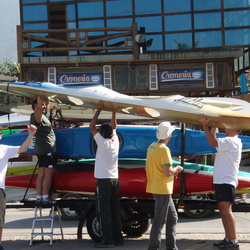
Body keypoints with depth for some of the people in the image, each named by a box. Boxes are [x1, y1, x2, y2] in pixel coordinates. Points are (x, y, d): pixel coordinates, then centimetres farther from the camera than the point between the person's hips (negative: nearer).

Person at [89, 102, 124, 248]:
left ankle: (107, 239, -10)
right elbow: (114, 126, 22)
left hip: (104, 181, -6)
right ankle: (118, 238, 13)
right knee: (115, 211, 10)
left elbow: (92, 126, -2)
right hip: (115, 180, 6)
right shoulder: (115, 142, 6)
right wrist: (114, 111, 23)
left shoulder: (103, 142, -9)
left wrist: (99, 110, 2)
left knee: (104, 211, -6)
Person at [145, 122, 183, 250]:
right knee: (159, 220, -4)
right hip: (163, 189, -10)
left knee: (172, 217, 17)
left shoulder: (152, 147, 10)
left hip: (156, 187, 10)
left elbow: (148, 168, 18)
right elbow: (168, 172, -24)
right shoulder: (164, 149, -18)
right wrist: (176, 169, -3)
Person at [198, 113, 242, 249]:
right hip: (221, 181, 10)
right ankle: (228, 238, 14)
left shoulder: (232, 141, -11)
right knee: (223, 210, 11)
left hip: (226, 181, -10)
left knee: (226, 209, -14)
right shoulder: (228, 142, 21)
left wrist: (205, 125, -13)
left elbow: (213, 142, -20)